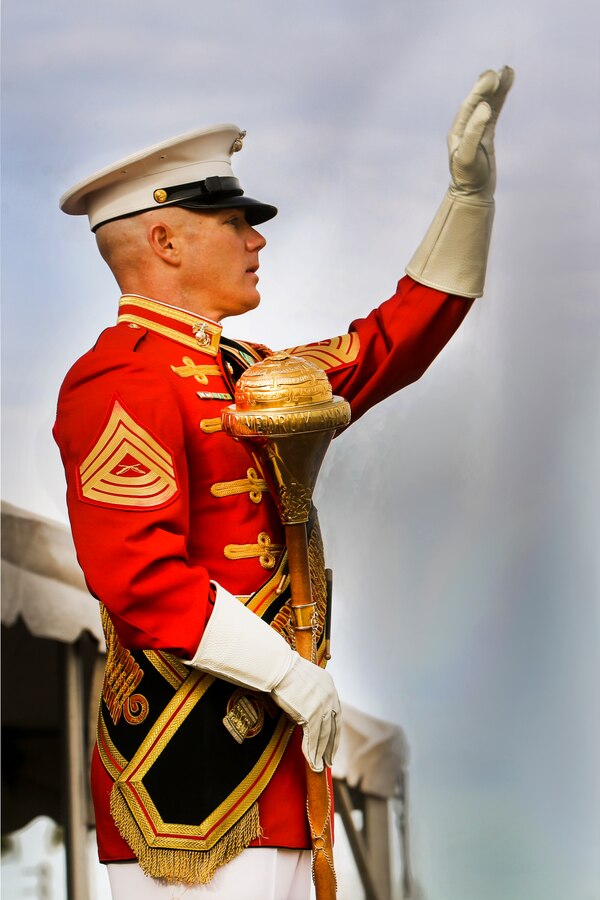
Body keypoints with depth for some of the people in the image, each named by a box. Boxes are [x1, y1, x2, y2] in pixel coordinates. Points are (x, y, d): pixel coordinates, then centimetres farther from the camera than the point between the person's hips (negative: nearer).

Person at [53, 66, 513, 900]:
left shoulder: (240, 372, 18)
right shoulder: (122, 384, -12)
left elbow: (389, 349, 27)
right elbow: (137, 576, -21)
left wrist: (470, 192, 21)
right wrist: (289, 673, -18)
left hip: (266, 758, 10)